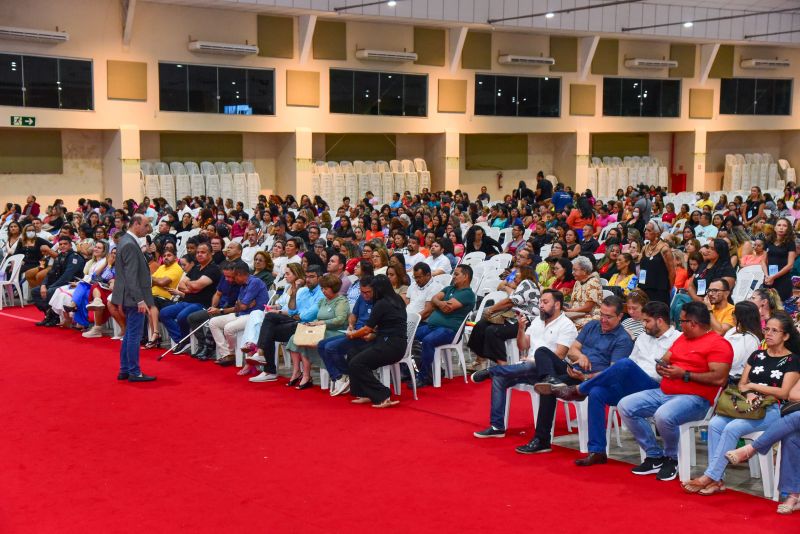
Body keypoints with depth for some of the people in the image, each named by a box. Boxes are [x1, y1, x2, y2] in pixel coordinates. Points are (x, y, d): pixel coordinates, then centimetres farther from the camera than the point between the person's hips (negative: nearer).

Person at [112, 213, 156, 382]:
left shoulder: (126, 240, 13)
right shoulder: (130, 245, -18)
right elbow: (131, 277, -22)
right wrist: (140, 300, -22)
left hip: (130, 298, 10)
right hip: (134, 298, -10)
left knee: (129, 335, 16)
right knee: (134, 335, -3)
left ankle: (124, 370, 22)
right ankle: (134, 372, 3)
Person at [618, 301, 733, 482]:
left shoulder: (718, 344, -8)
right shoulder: (682, 338, 20)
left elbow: (719, 378, -19)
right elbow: (664, 360, 23)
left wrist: (684, 375, -17)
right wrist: (661, 366, -2)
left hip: (694, 398, -9)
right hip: (664, 392, 9)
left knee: (663, 416, -37)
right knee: (625, 406, -6)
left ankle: (671, 459, -6)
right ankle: (655, 456, -1)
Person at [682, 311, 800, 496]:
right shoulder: (757, 355, 18)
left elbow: (783, 393, -8)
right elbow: (742, 384, 13)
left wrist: (753, 386, -5)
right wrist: (749, 394, -9)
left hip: (773, 410, -5)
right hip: (748, 405, 5)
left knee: (732, 428, -30)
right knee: (715, 424, -23)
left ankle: (710, 477, -24)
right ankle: (716, 480, -25)